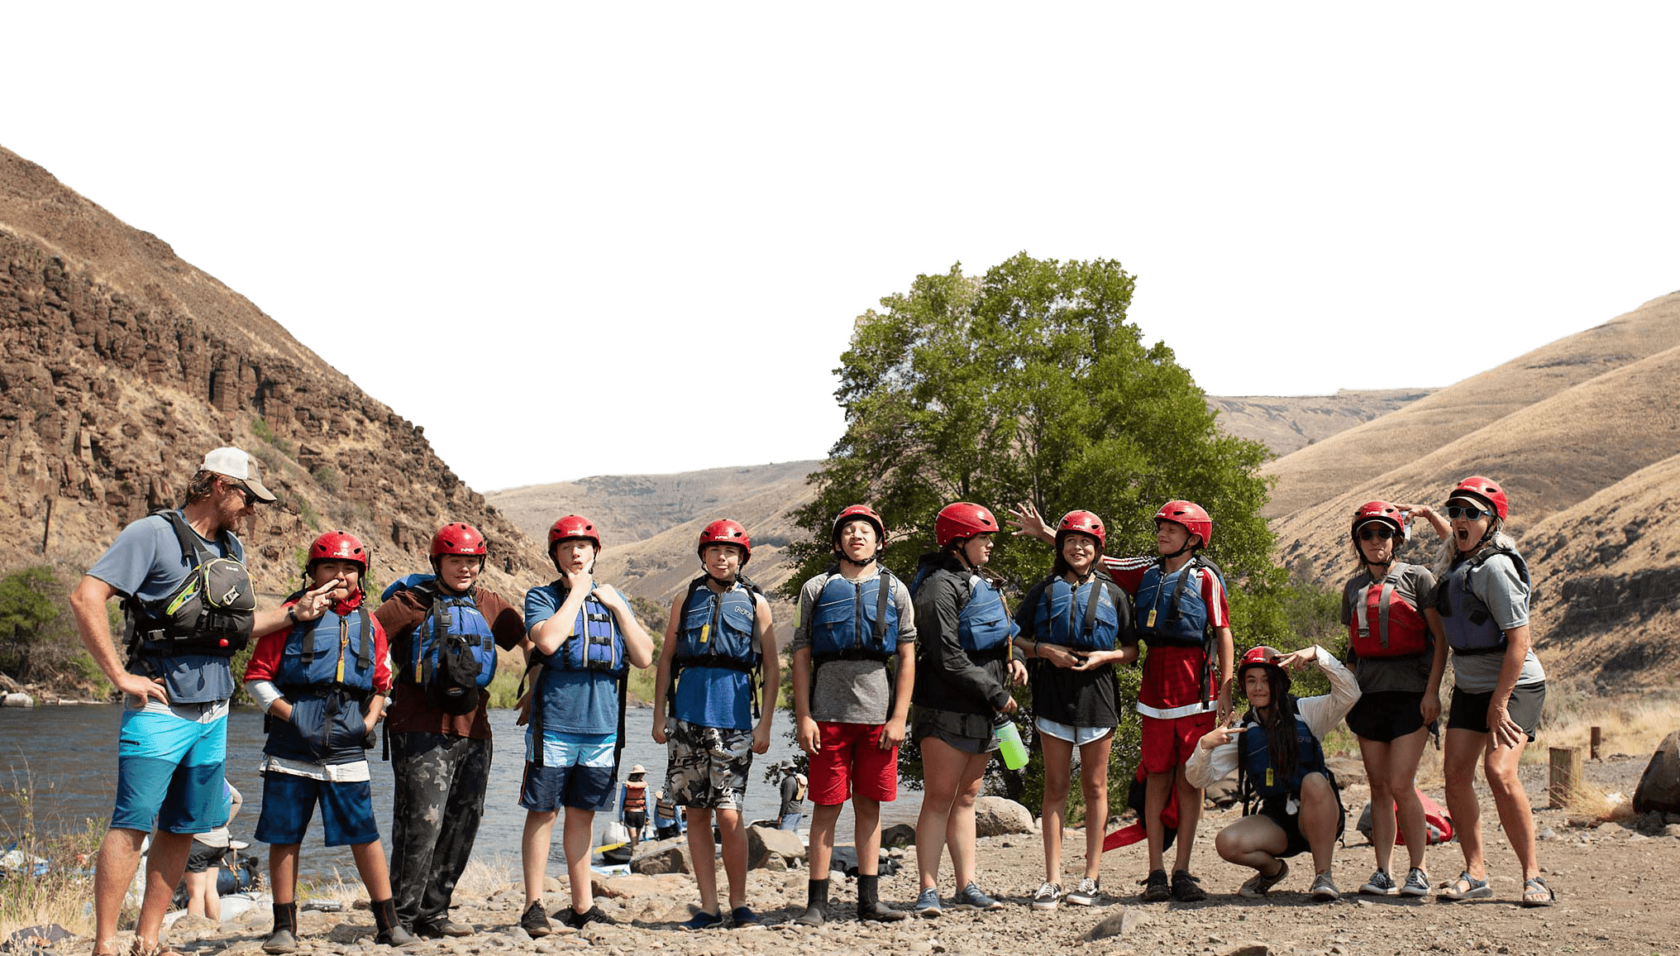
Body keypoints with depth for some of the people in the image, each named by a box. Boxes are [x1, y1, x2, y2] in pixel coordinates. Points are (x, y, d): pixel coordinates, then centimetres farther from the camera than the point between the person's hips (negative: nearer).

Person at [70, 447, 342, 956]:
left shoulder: (231, 549, 16)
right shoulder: (152, 534, -8)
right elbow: (86, 598, -15)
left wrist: (295, 613, 15)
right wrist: (121, 676, -16)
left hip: (213, 712, 8)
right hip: (159, 708, -7)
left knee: (183, 829, 10)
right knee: (131, 826, -8)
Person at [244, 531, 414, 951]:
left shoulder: (368, 625, 12)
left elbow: (381, 684, 21)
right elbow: (257, 677, 1)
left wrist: (368, 722, 5)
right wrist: (291, 714, -9)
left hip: (347, 748, 2)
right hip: (292, 745, -2)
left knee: (365, 835, 0)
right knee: (284, 836, 3)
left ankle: (389, 924, 10)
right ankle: (284, 927, 16)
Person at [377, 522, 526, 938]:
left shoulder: (490, 606, 13)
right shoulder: (413, 603, -1)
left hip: (473, 730, 6)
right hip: (421, 730, -5)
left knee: (462, 825, 8)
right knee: (421, 822, -9)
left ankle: (433, 913, 19)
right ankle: (403, 915, 0)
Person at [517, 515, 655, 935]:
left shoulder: (613, 599, 15)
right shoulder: (542, 597, 2)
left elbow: (644, 657, 7)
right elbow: (548, 640, -19)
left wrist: (617, 606, 0)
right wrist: (577, 592, -8)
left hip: (601, 723, 4)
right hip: (554, 722, -4)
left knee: (583, 814, 12)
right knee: (542, 812, -1)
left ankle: (582, 905, 18)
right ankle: (533, 906, 5)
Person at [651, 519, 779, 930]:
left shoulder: (755, 603, 8)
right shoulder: (686, 600, 13)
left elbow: (772, 668, 6)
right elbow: (666, 660, 15)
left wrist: (764, 724, -1)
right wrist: (659, 715, 6)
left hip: (734, 713, -2)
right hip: (688, 713, 2)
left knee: (729, 814, -9)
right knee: (696, 813, 3)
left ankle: (739, 903, 5)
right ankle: (709, 907, 10)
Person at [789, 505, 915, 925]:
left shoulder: (895, 590, 9)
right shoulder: (817, 589, 6)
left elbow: (907, 658, 6)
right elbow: (801, 656, 4)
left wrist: (899, 718, -2)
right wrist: (803, 717, -4)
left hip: (878, 714, 1)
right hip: (829, 713, -1)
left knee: (869, 807, 7)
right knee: (826, 807, 1)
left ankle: (869, 899, 13)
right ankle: (816, 902, 6)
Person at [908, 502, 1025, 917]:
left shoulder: (982, 582, 17)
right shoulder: (941, 586, -12)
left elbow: (999, 634, 29)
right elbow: (947, 657, -18)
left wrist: (1014, 659, 7)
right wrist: (995, 693, -14)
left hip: (981, 711, 9)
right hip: (948, 708, -9)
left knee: (966, 798, 11)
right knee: (939, 797, -7)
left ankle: (967, 887, 14)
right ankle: (928, 890, -4)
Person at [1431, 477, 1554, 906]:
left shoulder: (1496, 567, -19)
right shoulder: (1455, 564, 6)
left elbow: (1519, 641, -22)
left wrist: (1498, 704, -22)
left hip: (1515, 686, -8)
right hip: (1470, 687, 8)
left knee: (1499, 772, -21)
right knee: (1456, 772, -3)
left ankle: (1533, 877, -12)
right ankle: (1475, 873, 5)